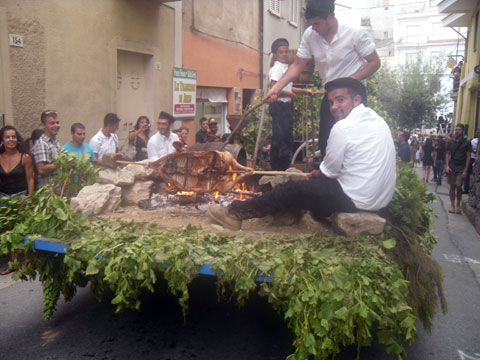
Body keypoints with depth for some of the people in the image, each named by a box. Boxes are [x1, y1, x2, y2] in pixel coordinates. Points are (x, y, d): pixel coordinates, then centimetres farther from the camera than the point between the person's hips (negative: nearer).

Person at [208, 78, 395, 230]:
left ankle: (236, 213, 12)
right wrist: (319, 174, 18)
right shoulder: (377, 120, 10)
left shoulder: (343, 128, -19)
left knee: (288, 190, 0)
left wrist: (314, 174, 12)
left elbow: (329, 171, -9)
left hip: (355, 199, -9)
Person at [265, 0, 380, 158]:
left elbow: (374, 62, -10)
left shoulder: (356, 33, -15)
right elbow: (297, 65, -1)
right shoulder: (310, 35, -4)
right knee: (324, 144, 8)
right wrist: (276, 87, -14)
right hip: (329, 96, 5)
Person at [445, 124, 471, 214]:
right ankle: (452, 206, 10)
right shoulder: (451, 142, 7)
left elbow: (468, 157, -1)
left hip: (461, 168, -2)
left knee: (458, 186, -11)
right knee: (452, 186, 4)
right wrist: (447, 166, -3)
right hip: (451, 167, 3)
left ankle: (458, 205, 5)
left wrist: (465, 170, -7)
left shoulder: (467, 143, 0)